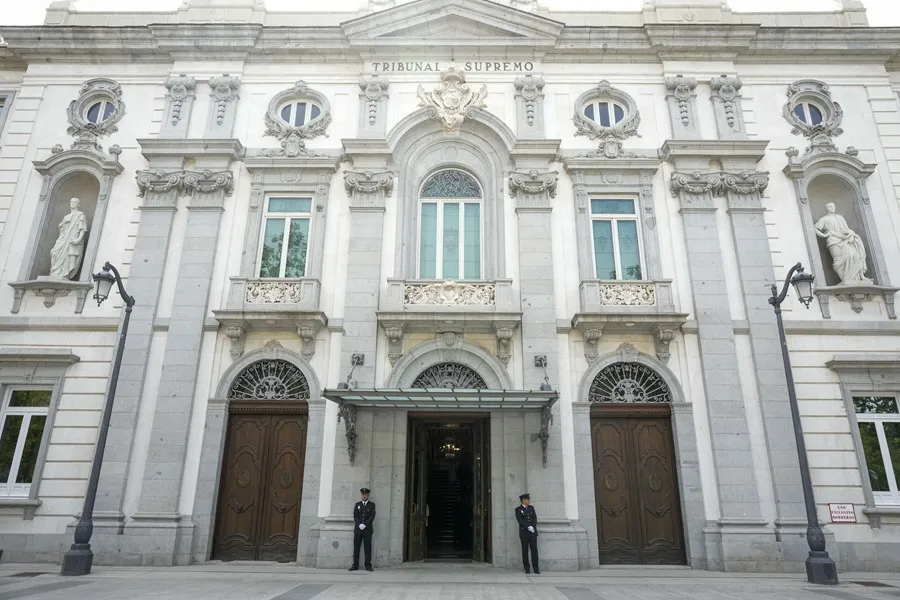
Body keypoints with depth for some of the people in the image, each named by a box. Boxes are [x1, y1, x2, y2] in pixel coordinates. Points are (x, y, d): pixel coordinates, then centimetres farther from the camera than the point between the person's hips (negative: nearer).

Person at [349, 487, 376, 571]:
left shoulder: (372, 505, 7)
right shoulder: (357, 504, 13)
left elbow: (372, 517, -3)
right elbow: (355, 516, 3)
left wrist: (365, 525, -14)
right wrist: (359, 525, -12)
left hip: (367, 529, -2)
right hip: (357, 529, 2)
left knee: (367, 548, -2)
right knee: (356, 547, 1)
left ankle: (368, 565, 3)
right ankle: (355, 565, 5)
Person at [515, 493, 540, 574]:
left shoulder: (531, 508, 13)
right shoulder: (518, 509, 0)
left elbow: (535, 518, 6)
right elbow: (520, 520, -9)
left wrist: (533, 527, -9)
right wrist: (528, 527, -17)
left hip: (533, 532, 3)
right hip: (524, 532, -3)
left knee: (534, 549, -2)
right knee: (525, 550, 0)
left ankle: (536, 568, 1)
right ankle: (527, 569, 7)